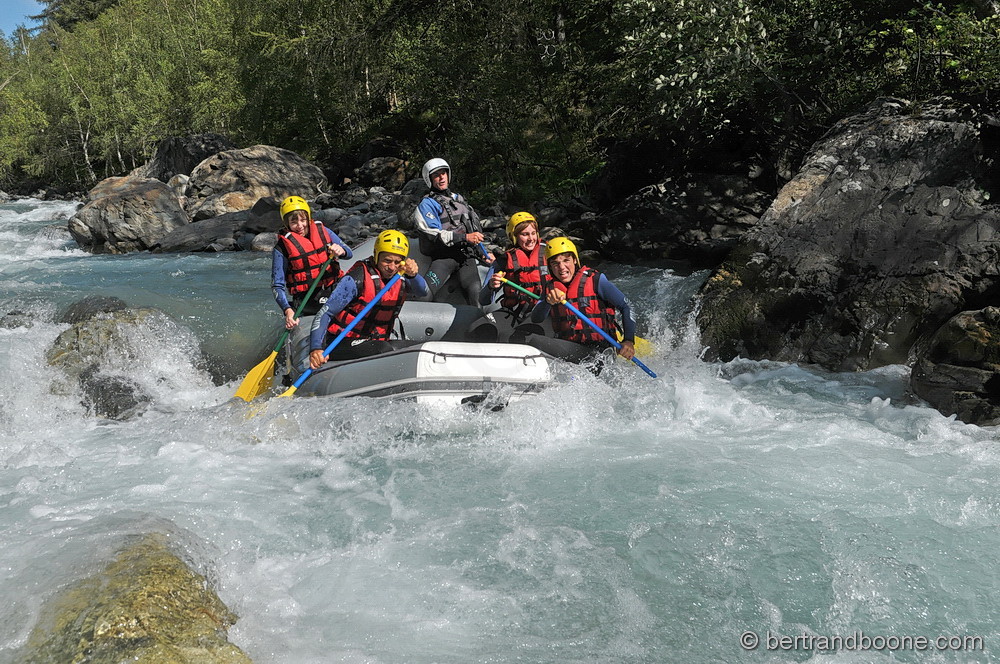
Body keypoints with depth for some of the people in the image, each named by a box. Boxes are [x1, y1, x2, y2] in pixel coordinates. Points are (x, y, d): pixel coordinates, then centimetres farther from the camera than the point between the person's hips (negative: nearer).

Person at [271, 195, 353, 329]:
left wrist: (340, 251, -16)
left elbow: (349, 253, 10)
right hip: (307, 299, -4)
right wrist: (287, 310, -21)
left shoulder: (322, 231, 9)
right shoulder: (281, 248, -2)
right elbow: (277, 286, -4)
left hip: (334, 288, 5)